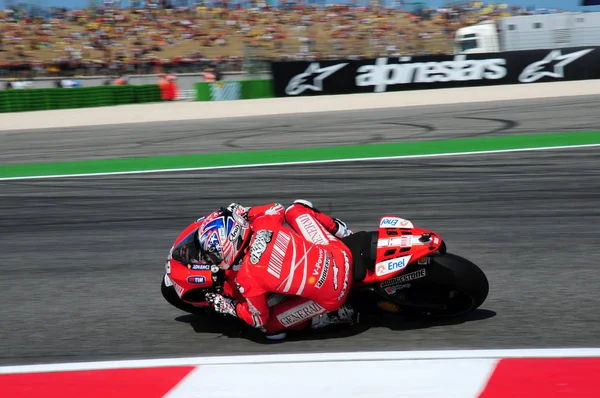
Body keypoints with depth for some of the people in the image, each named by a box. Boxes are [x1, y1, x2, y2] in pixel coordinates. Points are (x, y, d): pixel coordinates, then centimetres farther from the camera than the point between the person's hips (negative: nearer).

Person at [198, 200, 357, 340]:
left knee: (270, 324, 10)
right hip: (341, 255, 5)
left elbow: (259, 319, -2)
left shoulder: (247, 279, -18)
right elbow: (278, 209, 17)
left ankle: (334, 314, 11)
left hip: (332, 295, -5)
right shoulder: (265, 226, -9)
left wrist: (228, 307, 12)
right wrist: (244, 212, 19)